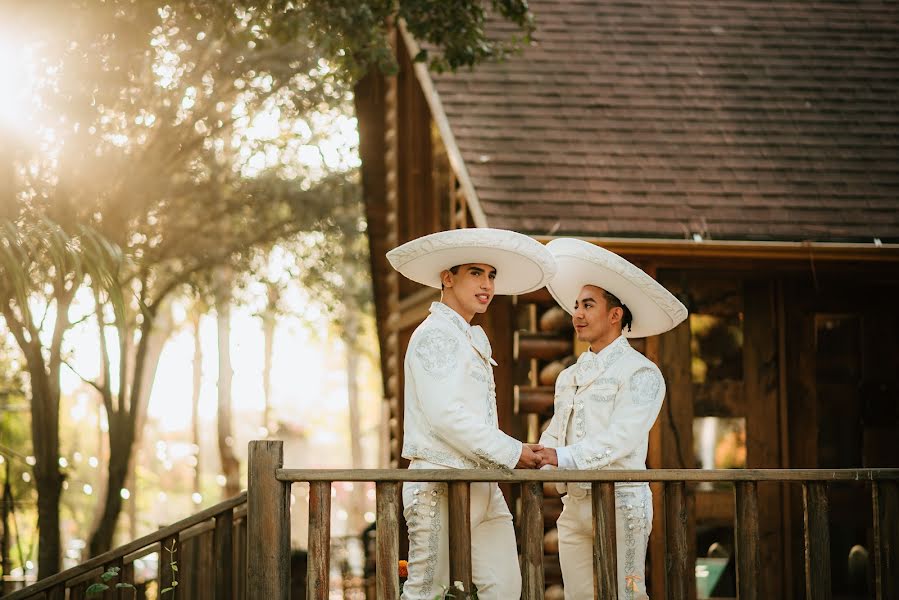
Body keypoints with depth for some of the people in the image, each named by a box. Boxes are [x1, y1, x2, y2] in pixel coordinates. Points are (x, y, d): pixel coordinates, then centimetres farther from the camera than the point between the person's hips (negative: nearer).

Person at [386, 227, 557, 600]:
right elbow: (444, 414, -18)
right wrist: (511, 453, -15)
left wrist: (521, 453, 4)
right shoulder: (434, 335, -8)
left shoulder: (473, 340, 22)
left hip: (482, 484, 9)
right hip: (440, 484, -9)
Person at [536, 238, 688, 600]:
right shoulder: (569, 377, 21)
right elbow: (554, 434, 14)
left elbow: (621, 438, -15)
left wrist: (562, 458, -23)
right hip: (574, 504, 7)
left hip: (621, 503, -7)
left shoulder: (641, 373, -3)